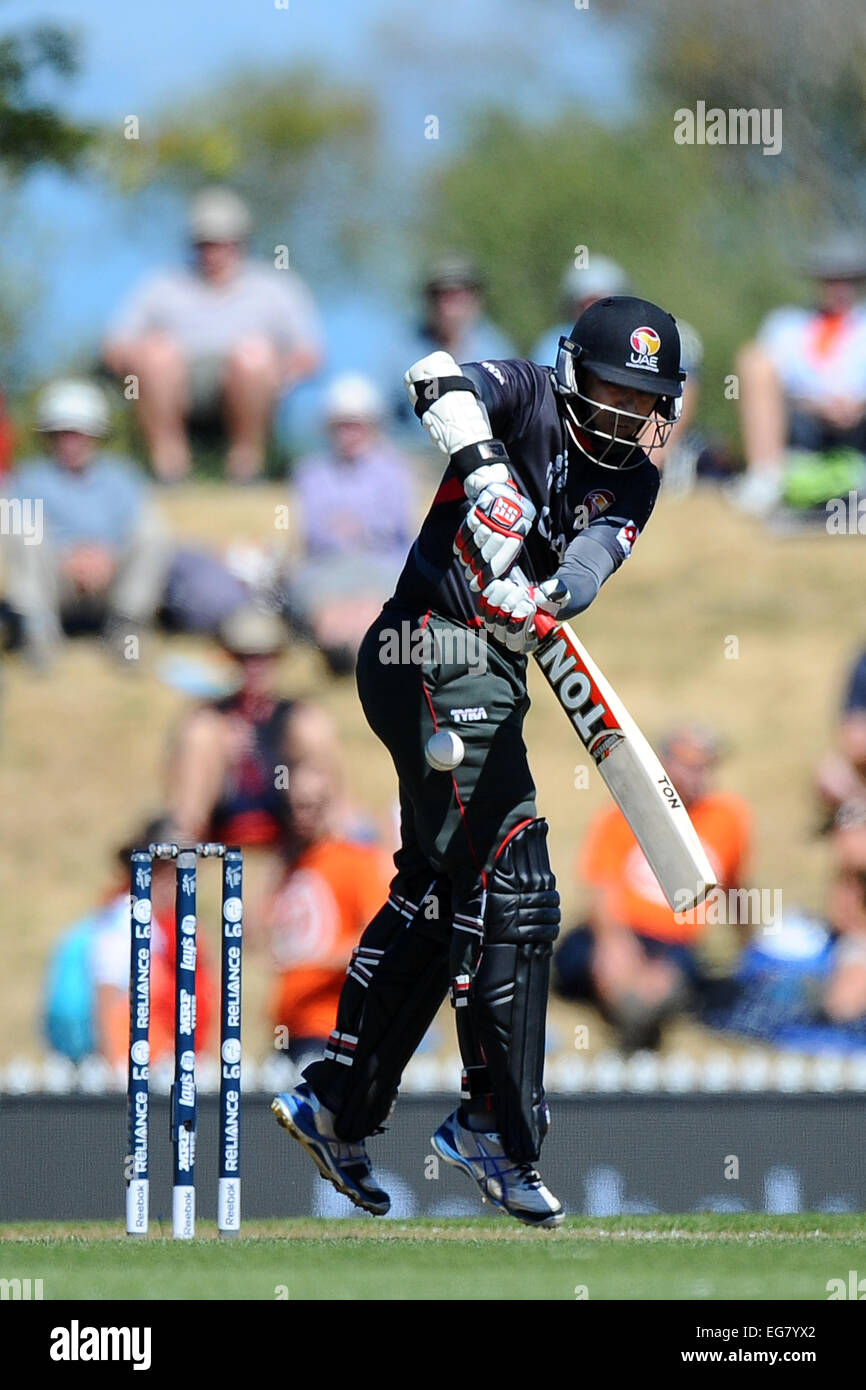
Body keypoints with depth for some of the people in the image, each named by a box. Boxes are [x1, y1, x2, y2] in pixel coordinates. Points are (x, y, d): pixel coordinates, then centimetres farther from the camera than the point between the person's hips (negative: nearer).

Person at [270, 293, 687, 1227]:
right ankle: (495, 1125, -7)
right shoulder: (528, 398, -6)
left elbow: (593, 558, -10)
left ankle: (335, 1103, 25)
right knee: (510, 893, -12)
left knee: (434, 898, 16)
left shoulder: (632, 482, 10)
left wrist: (549, 598, -32)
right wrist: (486, 473, -42)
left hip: (490, 670, 8)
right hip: (437, 655, -8)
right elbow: (443, 381, -27)